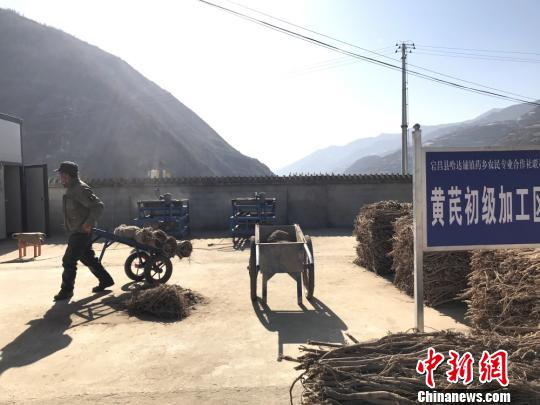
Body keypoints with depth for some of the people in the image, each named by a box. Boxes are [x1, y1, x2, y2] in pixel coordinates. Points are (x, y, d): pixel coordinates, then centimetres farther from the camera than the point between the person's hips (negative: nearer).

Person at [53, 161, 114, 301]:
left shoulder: (81, 189, -18)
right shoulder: (71, 189, 14)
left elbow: (98, 206, -24)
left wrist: (89, 222, -31)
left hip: (82, 232, -10)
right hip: (74, 232, 10)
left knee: (68, 260, -7)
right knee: (88, 258, 17)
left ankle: (66, 290, 4)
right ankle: (105, 280, 27)